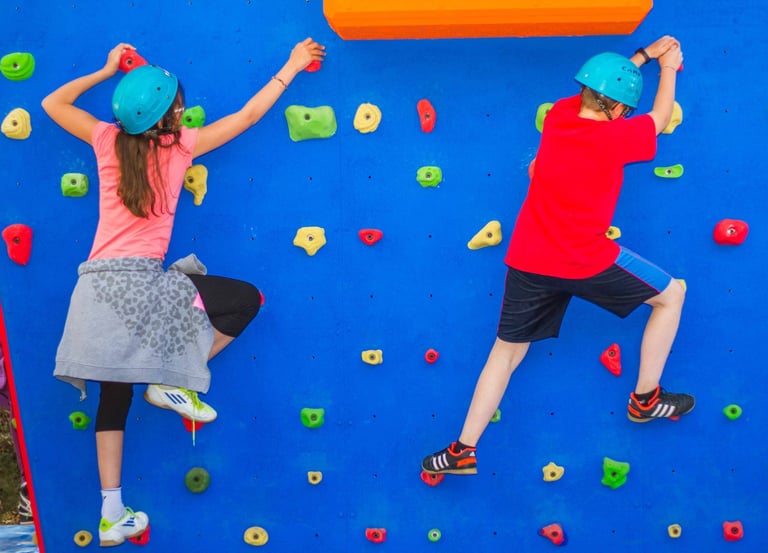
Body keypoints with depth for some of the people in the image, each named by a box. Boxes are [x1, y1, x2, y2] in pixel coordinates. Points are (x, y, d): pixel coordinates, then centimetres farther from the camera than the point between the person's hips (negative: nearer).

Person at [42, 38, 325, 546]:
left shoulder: (108, 141, 7)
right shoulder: (181, 146, -1)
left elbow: (53, 103, 22)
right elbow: (248, 115, 6)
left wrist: (107, 71, 23)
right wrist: (292, 67, 17)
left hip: (98, 285, 6)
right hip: (141, 282, -5)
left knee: (114, 394, 14)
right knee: (246, 299, 8)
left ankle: (112, 514, 19)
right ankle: (174, 383, 8)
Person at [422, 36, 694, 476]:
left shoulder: (558, 115, 2)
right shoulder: (616, 137, -12)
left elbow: (604, 82, 24)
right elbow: (660, 118, 10)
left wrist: (645, 55, 33)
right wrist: (669, 66, 27)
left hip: (527, 261, 5)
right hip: (587, 262, -5)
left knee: (507, 350, 16)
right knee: (672, 294, 16)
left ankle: (463, 451, 17)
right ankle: (646, 399, 25)